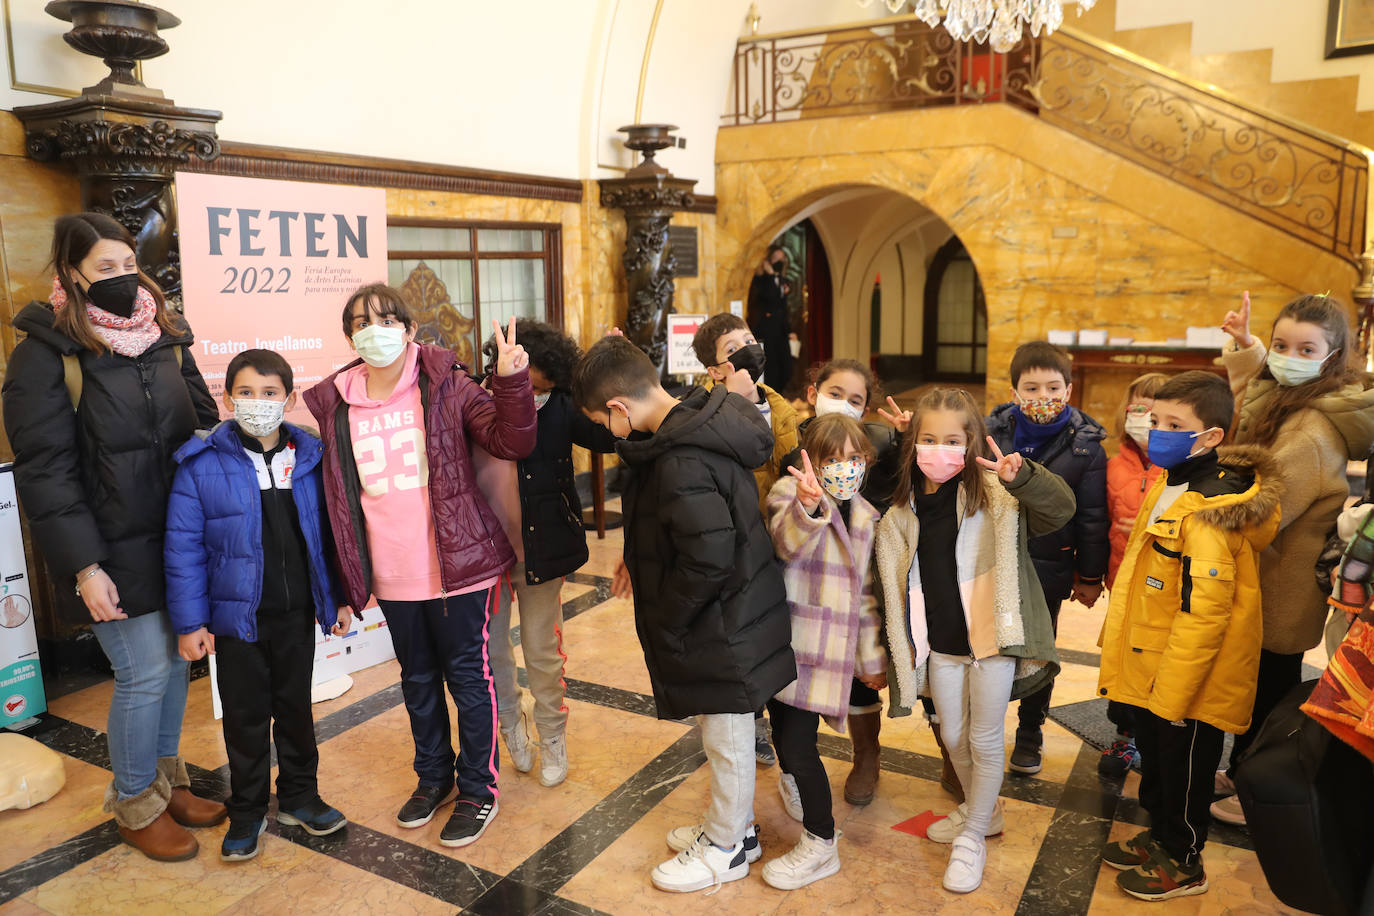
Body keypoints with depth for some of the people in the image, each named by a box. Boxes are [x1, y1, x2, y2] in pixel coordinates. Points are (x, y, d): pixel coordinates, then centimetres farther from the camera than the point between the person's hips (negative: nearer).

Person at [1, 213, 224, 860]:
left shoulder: (166, 335, 8)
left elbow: (204, 423, 13)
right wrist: (84, 567, -16)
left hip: (179, 536, 6)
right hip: (115, 546, -5)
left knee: (175, 659, 14)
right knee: (145, 671, 0)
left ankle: (166, 778, 35)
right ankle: (135, 805, 24)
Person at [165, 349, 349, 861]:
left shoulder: (309, 458, -1)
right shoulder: (202, 464, -10)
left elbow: (326, 535, 5)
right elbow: (183, 547, -8)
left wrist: (338, 598, 6)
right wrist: (190, 621, -9)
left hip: (297, 613, 2)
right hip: (237, 614, -2)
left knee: (296, 705, 16)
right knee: (245, 715, 10)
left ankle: (298, 795, 34)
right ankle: (247, 812, 29)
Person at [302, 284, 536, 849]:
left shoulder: (444, 386, -7)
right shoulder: (335, 405, 3)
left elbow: (511, 444, -14)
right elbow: (338, 499, 9)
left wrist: (511, 381, -30)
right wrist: (346, 582, 10)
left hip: (456, 567, -4)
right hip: (391, 578, 4)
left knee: (468, 676, 8)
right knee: (417, 679, 20)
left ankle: (478, 791, 26)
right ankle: (434, 777, 40)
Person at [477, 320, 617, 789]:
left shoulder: (559, 408, -8)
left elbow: (609, 436, -18)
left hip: (541, 550, -1)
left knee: (543, 651, 12)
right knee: (489, 649, 15)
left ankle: (553, 737, 34)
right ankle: (511, 721, 43)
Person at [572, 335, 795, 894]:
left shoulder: (681, 465, -30)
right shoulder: (694, 424, 1)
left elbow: (709, 560, -29)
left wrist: (664, 624, -15)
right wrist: (640, 558, 8)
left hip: (722, 626, -9)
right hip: (726, 617, 9)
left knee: (727, 740, 12)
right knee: (721, 733, 24)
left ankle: (725, 850, 33)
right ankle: (734, 827, 44)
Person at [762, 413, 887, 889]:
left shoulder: (865, 517, 8)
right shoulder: (789, 492, -7)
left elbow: (866, 594, 16)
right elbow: (788, 544, -29)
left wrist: (873, 657, 17)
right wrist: (808, 505, -49)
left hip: (829, 651, 2)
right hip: (785, 641, -1)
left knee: (798, 744, -5)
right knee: (788, 735, 12)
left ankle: (820, 844, 13)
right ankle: (796, 779, 47)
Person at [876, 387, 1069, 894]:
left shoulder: (994, 497, -12)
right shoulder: (900, 515, -1)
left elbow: (1060, 509, -25)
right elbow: (895, 589, 6)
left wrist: (1022, 477, -41)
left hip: (991, 636, -4)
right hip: (941, 644, 4)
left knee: (985, 739, 8)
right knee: (953, 737, 18)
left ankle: (973, 835, 27)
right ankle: (982, 808, 44)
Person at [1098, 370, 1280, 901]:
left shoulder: (1209, 509, -27)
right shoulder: (1170, 485, 4)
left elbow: (1203, 611, -27)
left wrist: (1171, 693, -22)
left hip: (1187, 679, -9)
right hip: (1153, 674, 9)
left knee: (1182, 768, 10)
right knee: (1155, 757, 24)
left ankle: (1183, 863, 30)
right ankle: (1159, 837, 43)